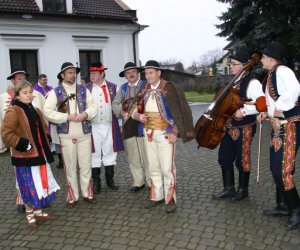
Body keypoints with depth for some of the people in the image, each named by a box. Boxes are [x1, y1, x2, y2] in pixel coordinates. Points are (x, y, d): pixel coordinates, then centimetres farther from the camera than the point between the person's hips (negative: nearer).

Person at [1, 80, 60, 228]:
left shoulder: (36, 111, 12)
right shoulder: (13, 112, -13)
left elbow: (43, 130, 24)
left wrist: (46, 143, 11)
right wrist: (21, 144, -24)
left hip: (40, 155, 7)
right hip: (25, 157, -7)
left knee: (40, 184, 15)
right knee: (29, 186, 2)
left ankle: (38, 211, 31)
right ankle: (29, 214, 20)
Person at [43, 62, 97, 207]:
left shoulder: (84, 90, 10)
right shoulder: (55, 92, 0)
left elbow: (93, 107, 7)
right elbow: (47, 112, -8)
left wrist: (86, 114, -14)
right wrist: (67, 117, -15)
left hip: (84, 133, 2)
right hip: (66, 135, -2)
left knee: (86, 165, 8)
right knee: (70, 166, 6)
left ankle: (87, 193, 22)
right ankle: (72, 197, 18)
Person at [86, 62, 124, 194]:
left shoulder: (113, 87, 3)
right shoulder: (86, 88, 1)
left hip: (109, 126, 1)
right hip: (93, 126, -1)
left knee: (109, 153, 10)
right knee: (94, 154, 5)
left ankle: (110, 180, 25)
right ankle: (96, 182, 17)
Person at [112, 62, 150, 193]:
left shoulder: (146, 85, 0)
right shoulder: (123, 88, 16)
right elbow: (115, 104, 14)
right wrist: (121, 110, -5)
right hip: (128, 126, 5)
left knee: (147, 156, -1)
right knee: (133, 157, 11)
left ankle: (152, 182, 12)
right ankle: (138, 182, 24)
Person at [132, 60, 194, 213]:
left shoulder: (169, 88, -8)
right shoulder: (145, 90, 9)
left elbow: (178, 111, -9)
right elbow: (137, 110, 15)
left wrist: (174, 131, -15)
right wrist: (139, 116, -7)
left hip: (165, 133, -6)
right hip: (149, 133, 6)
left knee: (167, 167, -4)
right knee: (153, 167, 12)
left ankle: (170, 199, 10)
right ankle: (157, 196, 25)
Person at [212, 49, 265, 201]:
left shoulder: (252, 82, -16)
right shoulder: (235, 82, 11)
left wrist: (243, 111, -31)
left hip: (244, 128, -8)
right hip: (229, 127, 8)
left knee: (242, 160, 6)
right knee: (224, 158, 12)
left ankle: (243, 190, 25)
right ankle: (228, 189, 25)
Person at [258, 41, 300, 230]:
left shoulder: (282, 71, -17)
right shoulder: (272, 74, 14)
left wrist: (279, 109, -25)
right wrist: (266, 113, 8)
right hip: (279, 127, 10)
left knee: (282, 170, -6)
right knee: (277, 168, 15)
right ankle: (283, 206, 27)